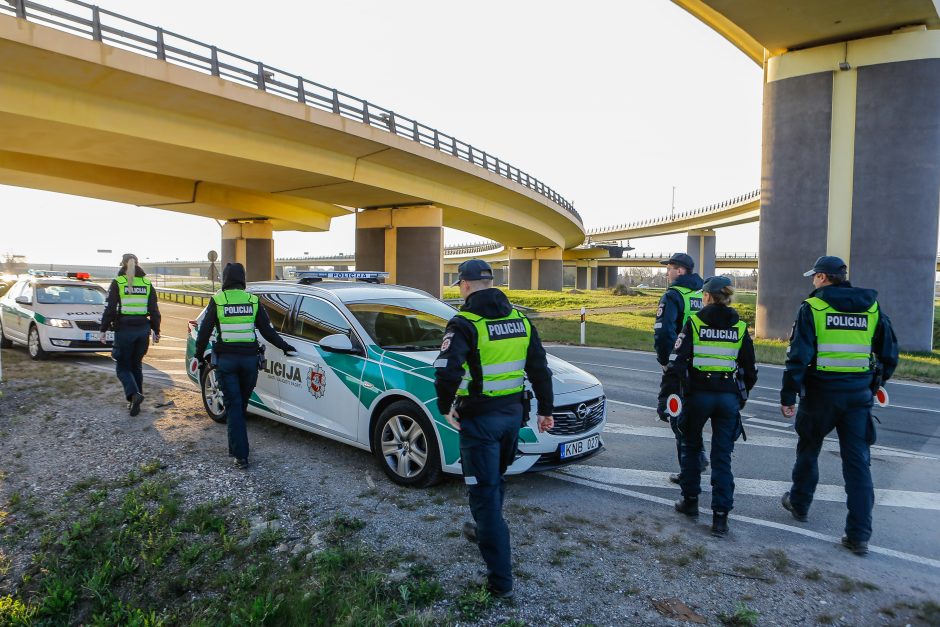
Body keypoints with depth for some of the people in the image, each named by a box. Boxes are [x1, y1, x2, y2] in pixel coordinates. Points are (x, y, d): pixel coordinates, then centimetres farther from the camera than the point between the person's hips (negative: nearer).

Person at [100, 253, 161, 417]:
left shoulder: (117, 283, -4)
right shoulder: (147, 283, 6)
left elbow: (109, 309, -7)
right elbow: (154, 311, 6)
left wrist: (103, 329, 0)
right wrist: (156, 331, 12)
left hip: (124, 330, -3)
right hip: (143, 330, 4)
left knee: (122, 367, 7)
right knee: (136, 365, 16)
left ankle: (134, 394, -16)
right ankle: (135, 402, 17)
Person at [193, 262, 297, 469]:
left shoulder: (217, 300, -2)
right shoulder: (252, 300, 3)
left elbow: (205, 330, 0)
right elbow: (267, 330, 3)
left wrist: (199, 353, 15)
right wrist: (284, 346, 16)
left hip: (225, 359, -2)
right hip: (248, 358, 2)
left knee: (233, 406, 0)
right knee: (242, 404, 16)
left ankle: (241, 455, -3)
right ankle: (236, 447, 28)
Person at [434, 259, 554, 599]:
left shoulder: (465, 324, -15)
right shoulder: (520, 320, 5)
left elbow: (446, 372, -28)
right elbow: (540, 369, 9)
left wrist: (445, 408, -12)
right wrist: (545, 409, 17)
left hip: (479, 418, -7)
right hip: (513, 414, 7)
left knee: (484, 492, 2)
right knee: (495, 481, 27)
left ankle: (500, 580, 6)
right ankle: (485, 532, 49)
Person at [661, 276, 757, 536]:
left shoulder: (694, 323, -4)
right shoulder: (739, 328, 5)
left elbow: (676, 362, -11)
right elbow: (749, 369, 11)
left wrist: (666, 395, -10)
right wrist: (742, 395, 26)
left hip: (698, 394, -2)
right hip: (728, 396, 2)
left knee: (691, 447, 19)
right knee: (722, 457, 7)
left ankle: (690, 501, 27)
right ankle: (720, 516, 6)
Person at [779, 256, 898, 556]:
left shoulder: (812, 307, -8)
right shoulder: (872, 307, 6)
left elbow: (798, 357, -14)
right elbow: (889, 354, 11)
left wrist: (787, 396, -9)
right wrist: (875, 385, 25)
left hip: (820, 392, -3)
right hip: (858, 395, 3)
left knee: (808, 450, 17)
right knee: (858, 463, 6)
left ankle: (799, 504, 36)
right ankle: (859, 535, 6)